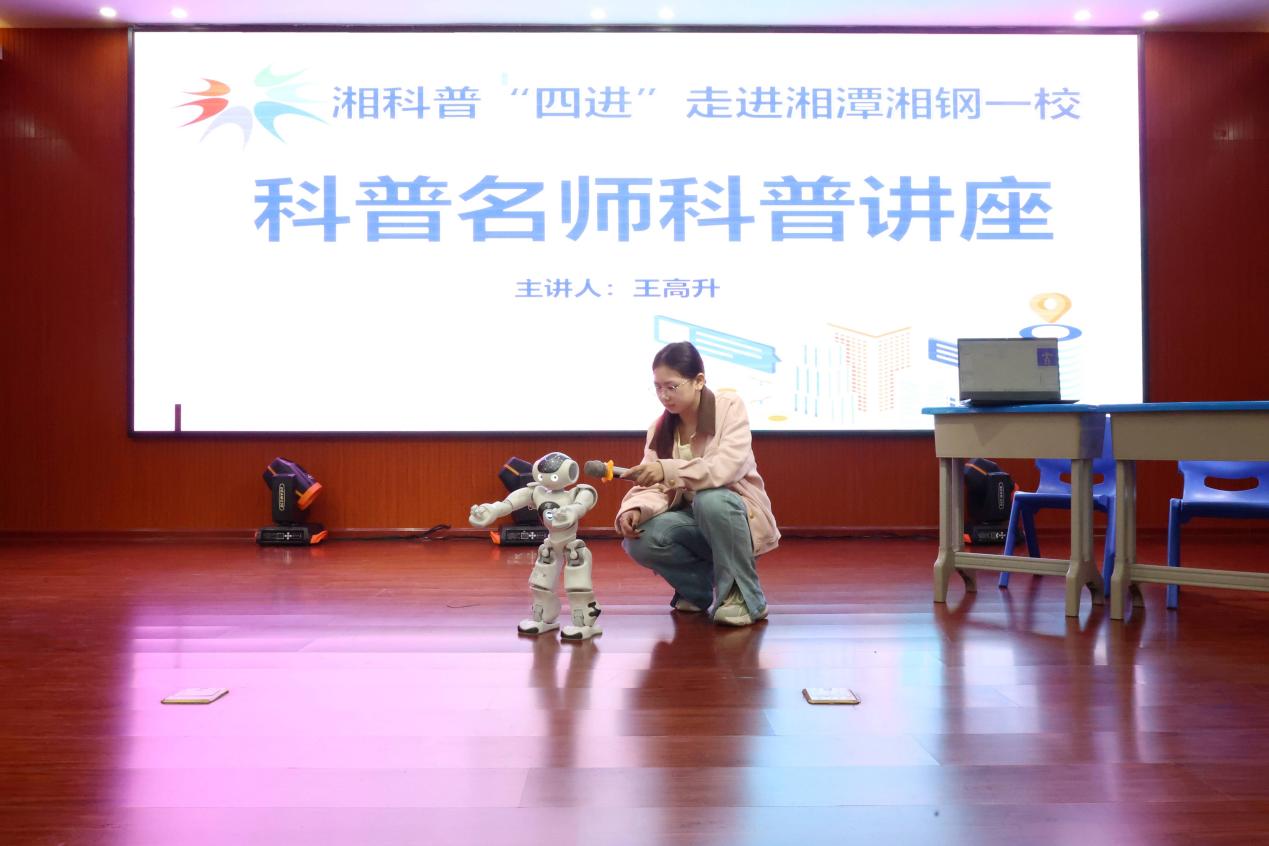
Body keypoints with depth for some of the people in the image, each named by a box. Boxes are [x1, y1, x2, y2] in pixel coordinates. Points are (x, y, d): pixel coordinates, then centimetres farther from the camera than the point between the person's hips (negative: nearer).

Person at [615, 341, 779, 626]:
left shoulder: (729, 406, -12)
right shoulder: (659, 429, 1)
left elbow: (729, 467, -28)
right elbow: (654, 486, -8)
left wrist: (668, 470, -41)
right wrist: (634, 508, -32)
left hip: (736, 516, -4)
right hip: (695, 523, 4)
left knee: (710, 500, -37)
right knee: (639, 540, -25)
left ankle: (744, 595, -16)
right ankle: (703, 586, 4)